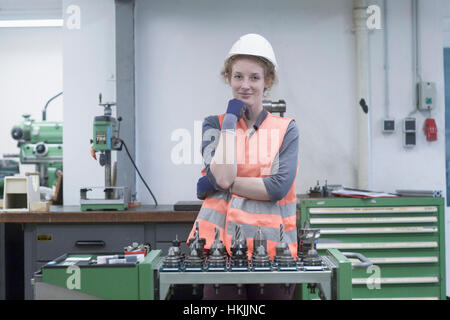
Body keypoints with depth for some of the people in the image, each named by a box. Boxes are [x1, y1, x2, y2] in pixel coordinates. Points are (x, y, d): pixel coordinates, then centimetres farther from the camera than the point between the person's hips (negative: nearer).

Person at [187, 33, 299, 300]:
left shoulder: (286, 129, 6)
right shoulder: (214, 124, 7)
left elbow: (279, 187, -10)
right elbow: (222, 176, -12)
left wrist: (221, 184, -10)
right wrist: (231, 120, -5)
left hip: (272, 247, 1)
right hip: (222, 244, 0)